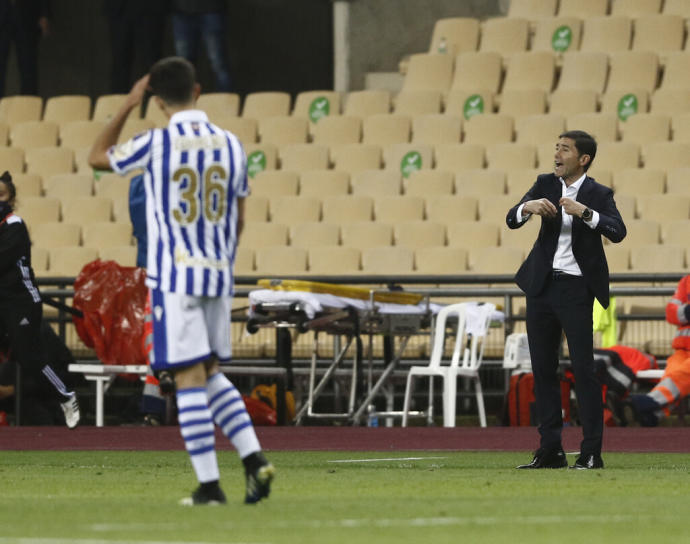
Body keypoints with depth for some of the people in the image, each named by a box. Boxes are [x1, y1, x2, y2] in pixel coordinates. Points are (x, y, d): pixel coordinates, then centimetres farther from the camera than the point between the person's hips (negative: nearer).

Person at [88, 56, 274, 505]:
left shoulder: (157, 144, -9)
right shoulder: (231, 144, 4)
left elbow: (98, 157, 8)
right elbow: (239, 220, 12)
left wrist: (128, 106, 11)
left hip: (174, 278, -5)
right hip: (219, 275, 5)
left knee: (190, 379, -3)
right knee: (212, 375, 17)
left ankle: (209, 485, -6)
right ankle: (255, 459, 2)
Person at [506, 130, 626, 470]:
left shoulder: (598, 195, -4)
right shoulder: (545, 185, 7)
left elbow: (618, 232, -20)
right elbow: (512, 220, -1)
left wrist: (584, 212, -31)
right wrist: (528, 207, -22)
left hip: (575, 289, -5)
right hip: (542, 286, 5)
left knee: (583, 369, -8)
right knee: (543, 369, 7)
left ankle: (592, 453, -6)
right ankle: (550, 451, 14)